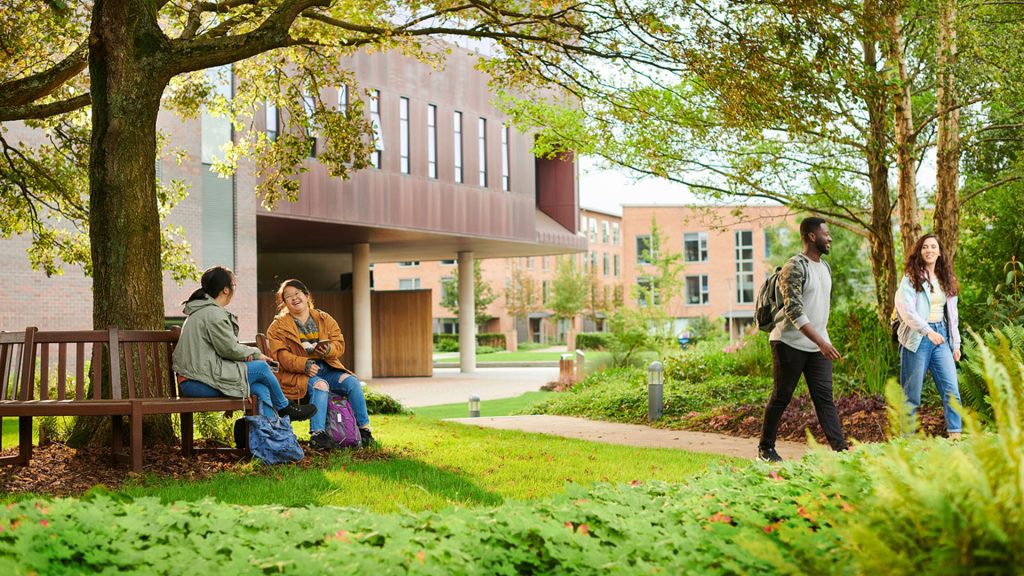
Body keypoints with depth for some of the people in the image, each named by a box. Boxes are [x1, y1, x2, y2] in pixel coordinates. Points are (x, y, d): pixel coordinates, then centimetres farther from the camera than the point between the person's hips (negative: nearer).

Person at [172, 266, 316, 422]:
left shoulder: (200, 311, 20)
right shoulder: (213, 314, -15)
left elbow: (224, 346, 19)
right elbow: (230, 349, -14)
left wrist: (246, 354, 2)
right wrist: (255, 353, 3)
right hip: (200, 383, -10)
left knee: (261, 389, 0)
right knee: (261, 367, -6)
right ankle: (285, 409, 14)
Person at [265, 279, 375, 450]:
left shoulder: (324, 319, 14)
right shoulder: (278, 326, 5)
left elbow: (340, 344, 5)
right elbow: (280, 354, -9)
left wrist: (328, 349, -20)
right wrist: (304, 364, -24)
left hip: (327, 368, 4)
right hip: (297, 373, -4)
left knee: (352, 382, -22)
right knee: (319, 385, -35)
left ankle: (364, 428, -14)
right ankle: (317, 434, -38)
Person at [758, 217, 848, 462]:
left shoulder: (825, 267, 12)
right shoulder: (794, 267, -15)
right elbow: (794, 310, -24)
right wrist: (821, 341, -30)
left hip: (818, 345, 7)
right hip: (790, 343, -7)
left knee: (824, 396, -1)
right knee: (782, 396, 2)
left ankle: (839, 448, -8)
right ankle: (765, 449, 15)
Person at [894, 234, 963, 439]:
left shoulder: (946, 280, 15)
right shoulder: (911, 278, -3)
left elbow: (952, 314, 18)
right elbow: (905, 308, -15)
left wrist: (956, 344, 14)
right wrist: (928, 331, -23)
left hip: (941, 338, 5)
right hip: (917, 338, -5)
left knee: (951, 389, -5)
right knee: (912, 394, 0)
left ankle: (955, 435, -1)